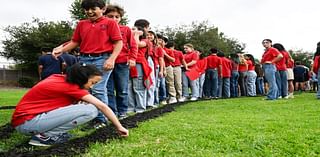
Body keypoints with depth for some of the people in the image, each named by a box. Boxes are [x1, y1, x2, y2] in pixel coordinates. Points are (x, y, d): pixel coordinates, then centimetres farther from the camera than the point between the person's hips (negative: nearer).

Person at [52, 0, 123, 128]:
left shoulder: (110, 23, 4)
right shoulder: (81, 24, 17)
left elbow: (118, 43, -2)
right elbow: (75, 42, 19)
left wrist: (111, 59, -14)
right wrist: (61, 49, 2)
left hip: (102, 59, -5)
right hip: (84, 60, 5)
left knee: (98, 89, -11)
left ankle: (101, 119, 1)